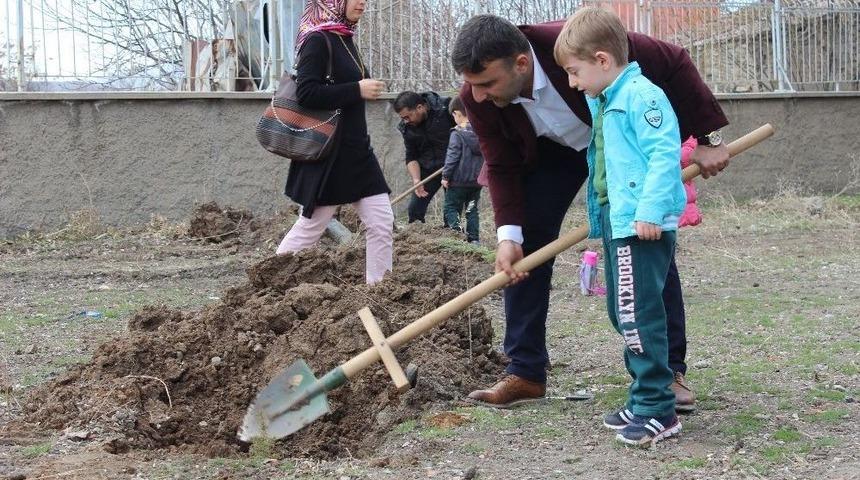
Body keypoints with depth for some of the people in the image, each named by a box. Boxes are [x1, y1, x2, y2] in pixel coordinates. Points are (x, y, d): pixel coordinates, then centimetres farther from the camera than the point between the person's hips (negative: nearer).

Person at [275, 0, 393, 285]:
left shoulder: (345, 40, 13)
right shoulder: (317, 39, -13)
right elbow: (306, 93, -22)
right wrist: (357, 90, -21)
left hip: (356, 150, 8)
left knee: (383, 222, 2)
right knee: (312, 224, 1)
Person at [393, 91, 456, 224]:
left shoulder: (446, 107, -16)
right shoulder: (408, 128, -2)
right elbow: (411, 157, 1)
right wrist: (416, 180, -14)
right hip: (428, 170, 4)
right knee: (414, 210, 0)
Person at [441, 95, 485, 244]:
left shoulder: (457, 134, -14)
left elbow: (452, 157, -15)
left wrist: (445, 176, -7)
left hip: (458, 181, -6)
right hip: (477, 180, 6)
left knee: (451, 207, 4)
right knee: (472, 209, 15)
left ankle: (455, 231, -13)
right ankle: (474, 237, 11)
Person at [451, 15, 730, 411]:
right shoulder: (477, 98, -28)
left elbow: (673, 63, -29)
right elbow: (502, 167, -15)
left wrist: (707, 137, -26)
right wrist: (508, 233, -28)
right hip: (551, 152, 3)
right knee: (523, 249, -7)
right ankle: (525, 373, -1)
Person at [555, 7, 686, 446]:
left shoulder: (641, 95, -13)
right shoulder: (604, 103, 18)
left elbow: (665, 154, -20)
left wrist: (651, 210, -25)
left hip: (643, 226, -11)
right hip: (617, 222, 11)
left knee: (637, 314, -12)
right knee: (624, 313, 15)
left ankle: (657, 411, -6)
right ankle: (643, 401, 24)